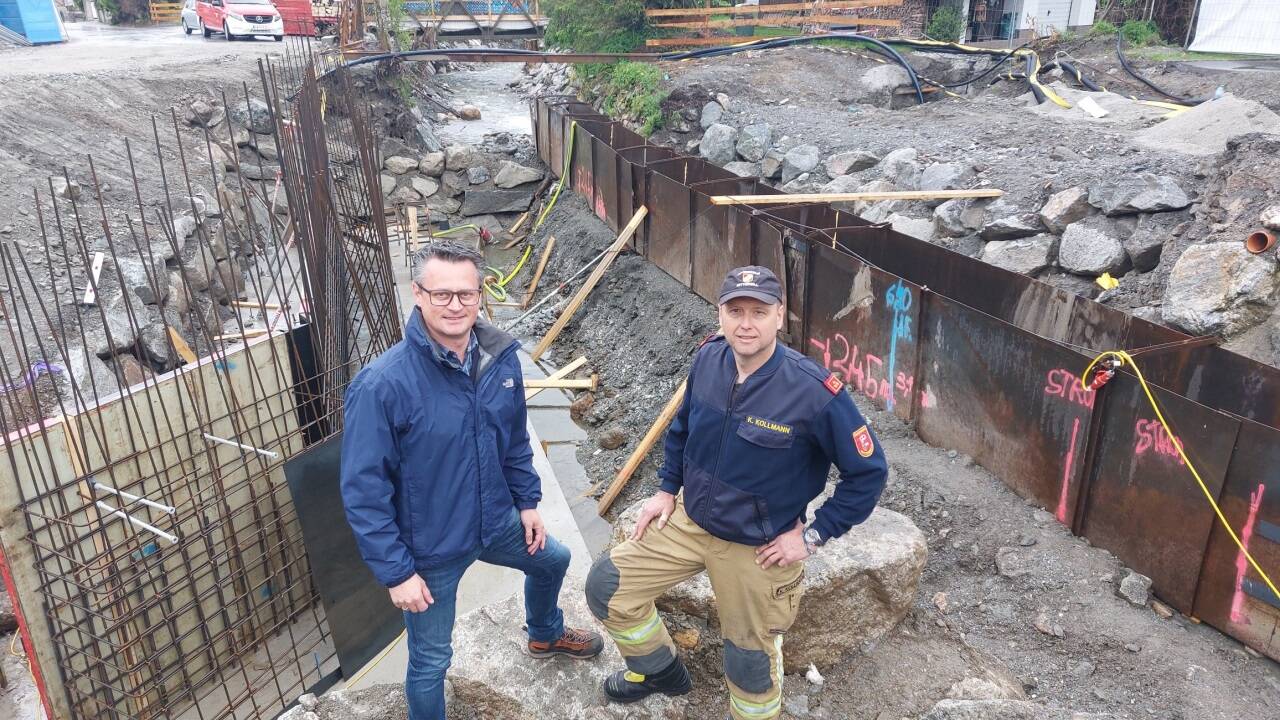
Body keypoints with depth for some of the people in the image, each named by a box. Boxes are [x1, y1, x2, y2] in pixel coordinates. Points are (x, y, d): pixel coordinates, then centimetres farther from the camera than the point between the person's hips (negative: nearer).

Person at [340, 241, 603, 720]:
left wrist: (528, 501, 10)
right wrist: (396, 572, -20)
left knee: (552, 561, 31)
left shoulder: (501, 357, -10)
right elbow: (363, 491, -22)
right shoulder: (382, 384, -28)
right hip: (430, 549, -6)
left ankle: (546, 636, 65)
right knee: (431, 661, 11)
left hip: (497, 523, 7)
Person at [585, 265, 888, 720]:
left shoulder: (815, 392, -27)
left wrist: (813, 536, -15)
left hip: (757, 549, -5)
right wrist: (667, 489, 7)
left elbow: (868, 473, -16)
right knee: (607, 587, 7)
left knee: (751, 660, 13)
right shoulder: (708, 360, -10)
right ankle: (660, 671, 35)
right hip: (687, 520, 5)